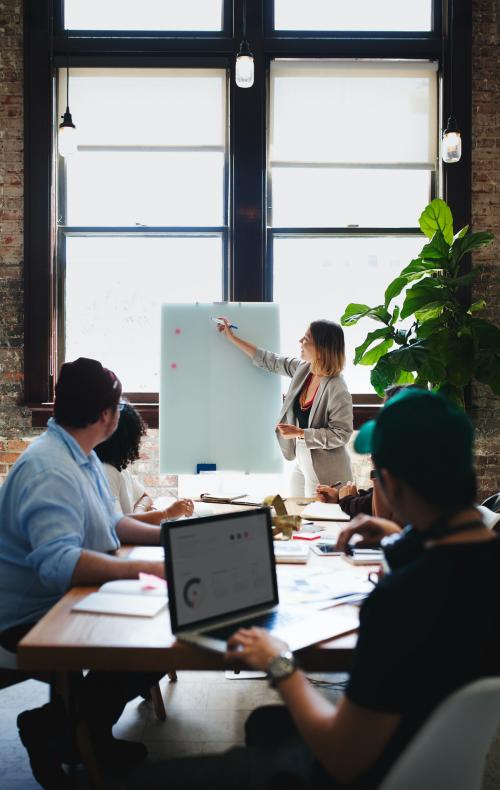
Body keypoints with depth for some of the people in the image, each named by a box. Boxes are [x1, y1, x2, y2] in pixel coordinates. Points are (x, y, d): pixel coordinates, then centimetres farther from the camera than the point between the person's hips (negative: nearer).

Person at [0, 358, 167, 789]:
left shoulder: (82, 456, 6)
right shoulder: (49, 470, -27)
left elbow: (109, 522, 16)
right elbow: (59, 564, -40)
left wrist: (164, 534, 1)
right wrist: (146, 568, -41)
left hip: (70, 601, 10)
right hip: (36, 619, -10)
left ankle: (91, 730, 12)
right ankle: (50, 729, 0)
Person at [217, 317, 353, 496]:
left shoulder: (337, 389, -24)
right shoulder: (303, 369, -1)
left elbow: (340, 434, -22)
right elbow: (269, 361, 13)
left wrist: (299, 433, -20)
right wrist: (232, 337, 16)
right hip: (301, 464, 8)